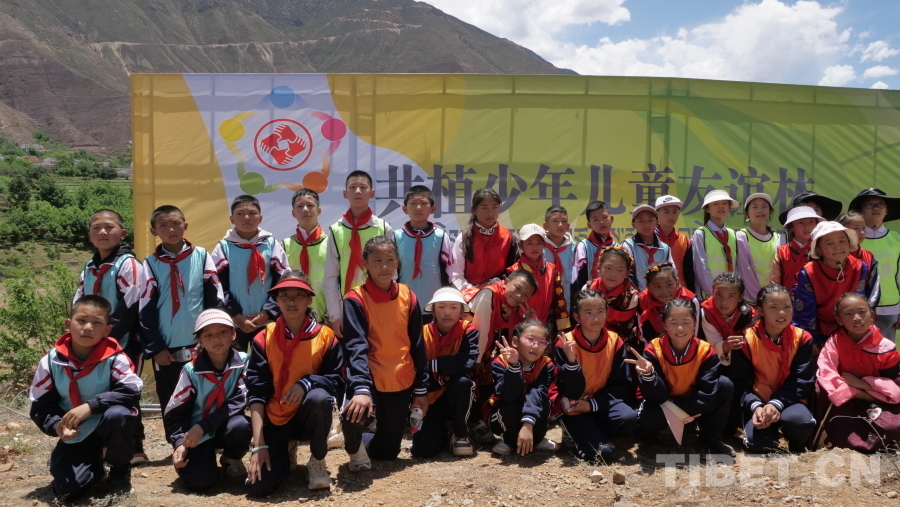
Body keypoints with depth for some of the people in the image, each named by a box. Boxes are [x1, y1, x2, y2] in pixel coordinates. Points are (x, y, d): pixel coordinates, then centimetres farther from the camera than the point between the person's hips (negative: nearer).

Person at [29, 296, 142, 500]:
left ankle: (120, 470, -6)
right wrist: (56, 425, -22)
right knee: (67, 490, -16)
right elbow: (40, 406, -2)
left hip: (109, 427, -2)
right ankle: (95, 466, 23)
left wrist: (91, 406, -32)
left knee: (117, 414, -36)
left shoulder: (114, 357, -16)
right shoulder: (52, 360, -8)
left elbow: (131, 391, -25)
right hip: (75, 435, 2)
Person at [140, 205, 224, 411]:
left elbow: (216, 299, 1)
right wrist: (155, 348, -4)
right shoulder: (151, 264, 1)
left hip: (200, 347, 0)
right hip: (167, 350, 1)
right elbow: (146, 310, 1)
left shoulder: (201, 256, 0)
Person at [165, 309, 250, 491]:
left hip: (227, 426, 1)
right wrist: (180, 442, -20)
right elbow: (175, 412, -5)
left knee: (240, 426, -34)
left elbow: (240, 401, -18)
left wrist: (203, 425, -24)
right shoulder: (191, 371, -9)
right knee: (200, 480, -23)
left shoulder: (243, 362, -10)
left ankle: (231, 459, 0)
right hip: (196, 432, -1)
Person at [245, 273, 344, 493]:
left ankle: (317, 461, -8)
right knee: (259, 485, -17)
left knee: (319, 397, -36)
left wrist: (307, 382, -29)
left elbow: (337, 381, -8)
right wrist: (259, 445, -17)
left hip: (309, 415, -1)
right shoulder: (263, 339, -5)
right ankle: (286, 454, 20)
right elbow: (256, 391, -10)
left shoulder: (325, 336, -6)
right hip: (276, 419, 1)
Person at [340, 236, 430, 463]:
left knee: (387, 451, 9)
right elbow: (356, 347, -23)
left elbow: (417, 346, 7)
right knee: (355, 414, -35)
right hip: (370, 379, -4)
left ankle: (363, 444, 46)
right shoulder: (355, 300, -12)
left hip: (401, 382, 4)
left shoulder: (408, 297, 1)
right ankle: (354, 448, 2)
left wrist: (421, 389, 7)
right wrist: (361, 388, -37)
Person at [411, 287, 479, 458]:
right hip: (431, 397, 1)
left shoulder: (468, 331, -13)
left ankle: (460, 434, -9)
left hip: (458, 398, 0)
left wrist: (432, 364, -22)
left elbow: (468, 363, -29)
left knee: (463, 381, -35)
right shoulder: (423, 333, -10)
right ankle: (442, 429, 18)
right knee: (423, 448, -20)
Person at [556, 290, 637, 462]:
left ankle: (593, 432, 1)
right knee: (602, 453, -24)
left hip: (603, 403, 4)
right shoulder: (565, 344, -13)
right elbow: (571, 392, -17)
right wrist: (571, 362, -34)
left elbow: (622, 385, -2)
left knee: (629, 418, -28)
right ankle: (577, 435, 8)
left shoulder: (615, 341, -3)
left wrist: (594, 404, -15)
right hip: (576, 409, -4)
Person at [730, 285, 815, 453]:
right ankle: (772, 435, 12)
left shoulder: (802, 338, -5)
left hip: (788, 401, 1)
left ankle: (797, 446, 3)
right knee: (757, 441, -28)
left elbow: (801, 380, -10)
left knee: (799, 419, -34)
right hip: (757, 403, -1)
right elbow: (739, 382, -9)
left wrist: (777, 404, -25)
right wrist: (755, 406, -28)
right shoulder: (747, 339, -8)